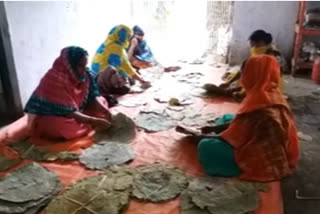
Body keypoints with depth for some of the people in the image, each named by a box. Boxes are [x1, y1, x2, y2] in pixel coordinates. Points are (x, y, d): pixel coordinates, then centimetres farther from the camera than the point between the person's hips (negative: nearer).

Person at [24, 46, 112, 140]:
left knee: (101, 101, 2)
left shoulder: (84, 74, -9)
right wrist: (94, 121, -33)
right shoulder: (55, 80, -30)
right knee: (66, 126, -39)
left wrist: (105, 110, -23)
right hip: (48, 119, -7)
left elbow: (93, 96, -5)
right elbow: (68, 113, -32)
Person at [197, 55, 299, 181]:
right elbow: (241, 122, 9)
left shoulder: (258, 101, -28)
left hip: (263, 159, -10)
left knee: (206, 147, -19)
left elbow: (234, 136, -19)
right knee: (226, 118, 19)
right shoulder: (273, 95, 2)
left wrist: (205, 138, -4)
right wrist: (214, 128, 9)